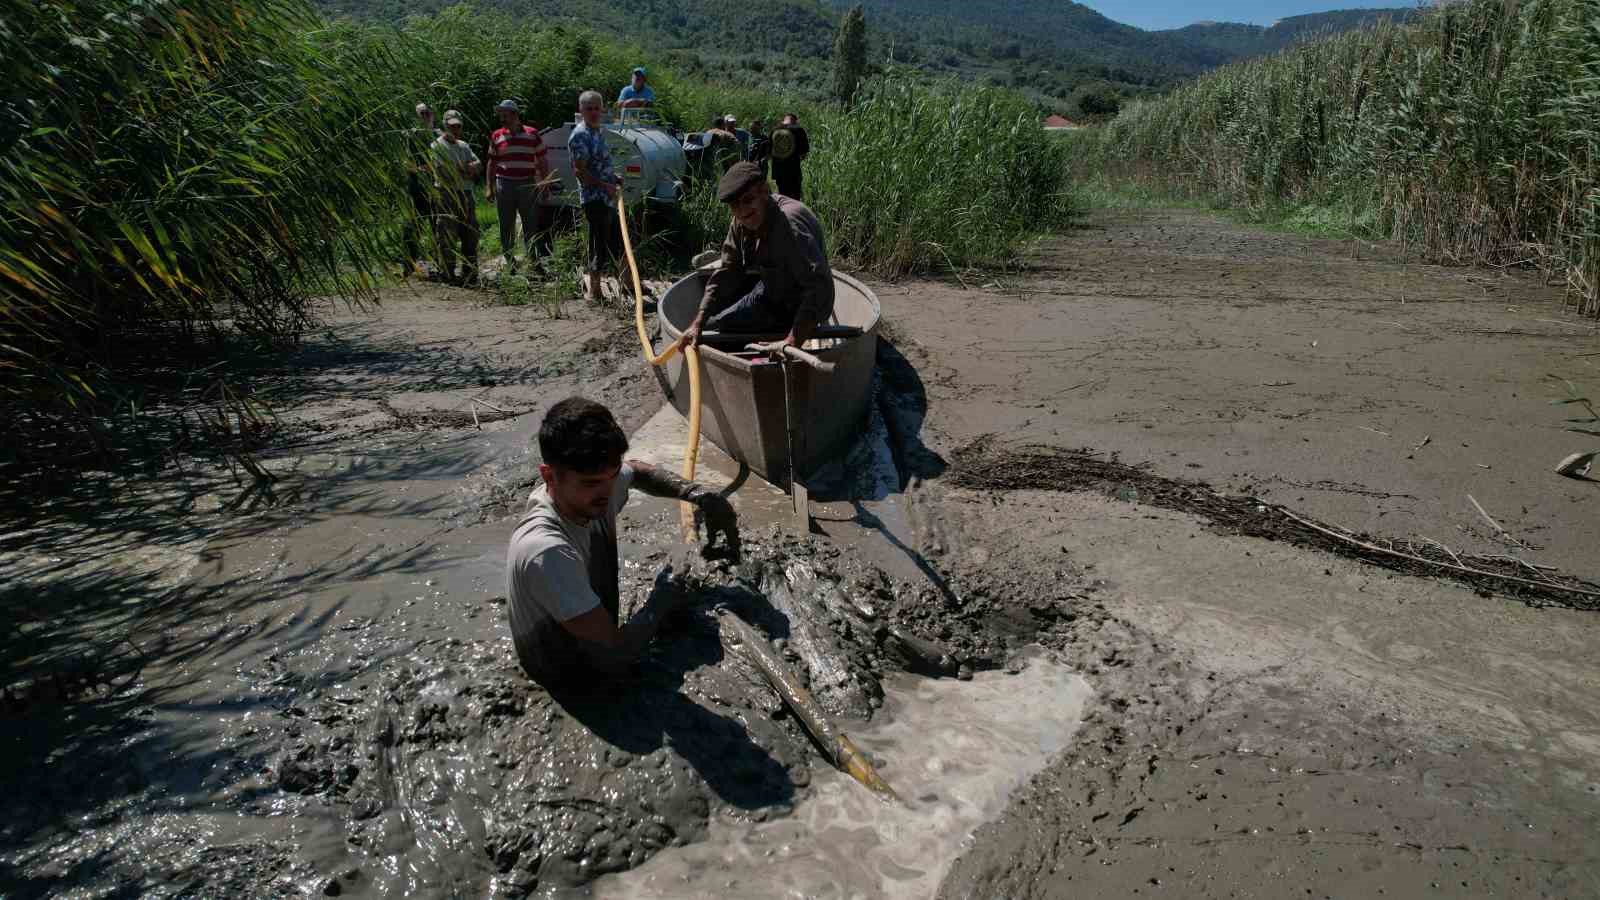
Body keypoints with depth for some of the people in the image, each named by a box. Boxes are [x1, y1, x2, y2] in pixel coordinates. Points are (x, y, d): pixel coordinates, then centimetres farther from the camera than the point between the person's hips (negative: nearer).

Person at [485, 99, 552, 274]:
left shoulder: (532, 134, 3)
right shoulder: (496, 136, 7)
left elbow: (542, 161, 6)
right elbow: (492, 163, 11)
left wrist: (545, 183, 0)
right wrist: (489, 187, 6)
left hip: (527, 185, -2)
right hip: (504, 185, 2)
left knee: (531, 227, 2)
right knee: (506, 228, 5)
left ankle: (535, 261, 8)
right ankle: (510, 262, 14)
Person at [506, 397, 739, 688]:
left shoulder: (598, 483, -16)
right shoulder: (546, 552, -39)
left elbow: (637, 471, 9)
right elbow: (616, 652, -35)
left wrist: (701, 495, -8)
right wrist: (669, 595, -20)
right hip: (571, 684, -7)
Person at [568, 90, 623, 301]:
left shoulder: (600, 131, 15)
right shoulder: (580, 135, -13)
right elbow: (579, 171, -18)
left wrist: (614, 178, 12)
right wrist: (604, 185, -21)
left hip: (608, 198, 9)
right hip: (594, 198, -9)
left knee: (617, 242, 16)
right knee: (600, 245, -5)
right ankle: (594, 290, 4)